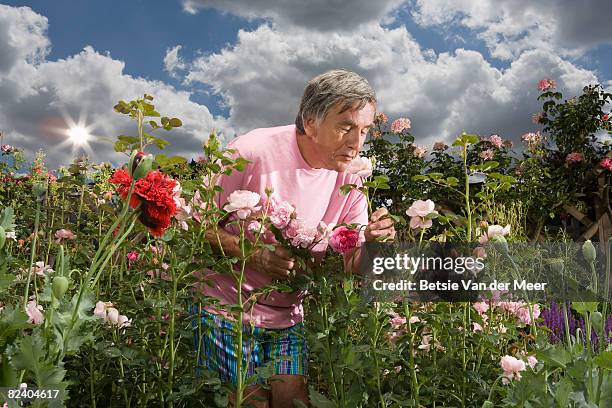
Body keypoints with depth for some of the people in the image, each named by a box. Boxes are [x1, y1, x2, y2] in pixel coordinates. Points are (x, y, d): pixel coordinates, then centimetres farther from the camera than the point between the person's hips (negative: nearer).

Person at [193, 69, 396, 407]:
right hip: (228, 308, -3)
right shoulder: (253, 152, -19)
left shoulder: (350, 178, -4)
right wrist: (254, 255, -26)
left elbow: (348, 264, -1)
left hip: (288, 317, 4)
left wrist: (370, 243, -23)